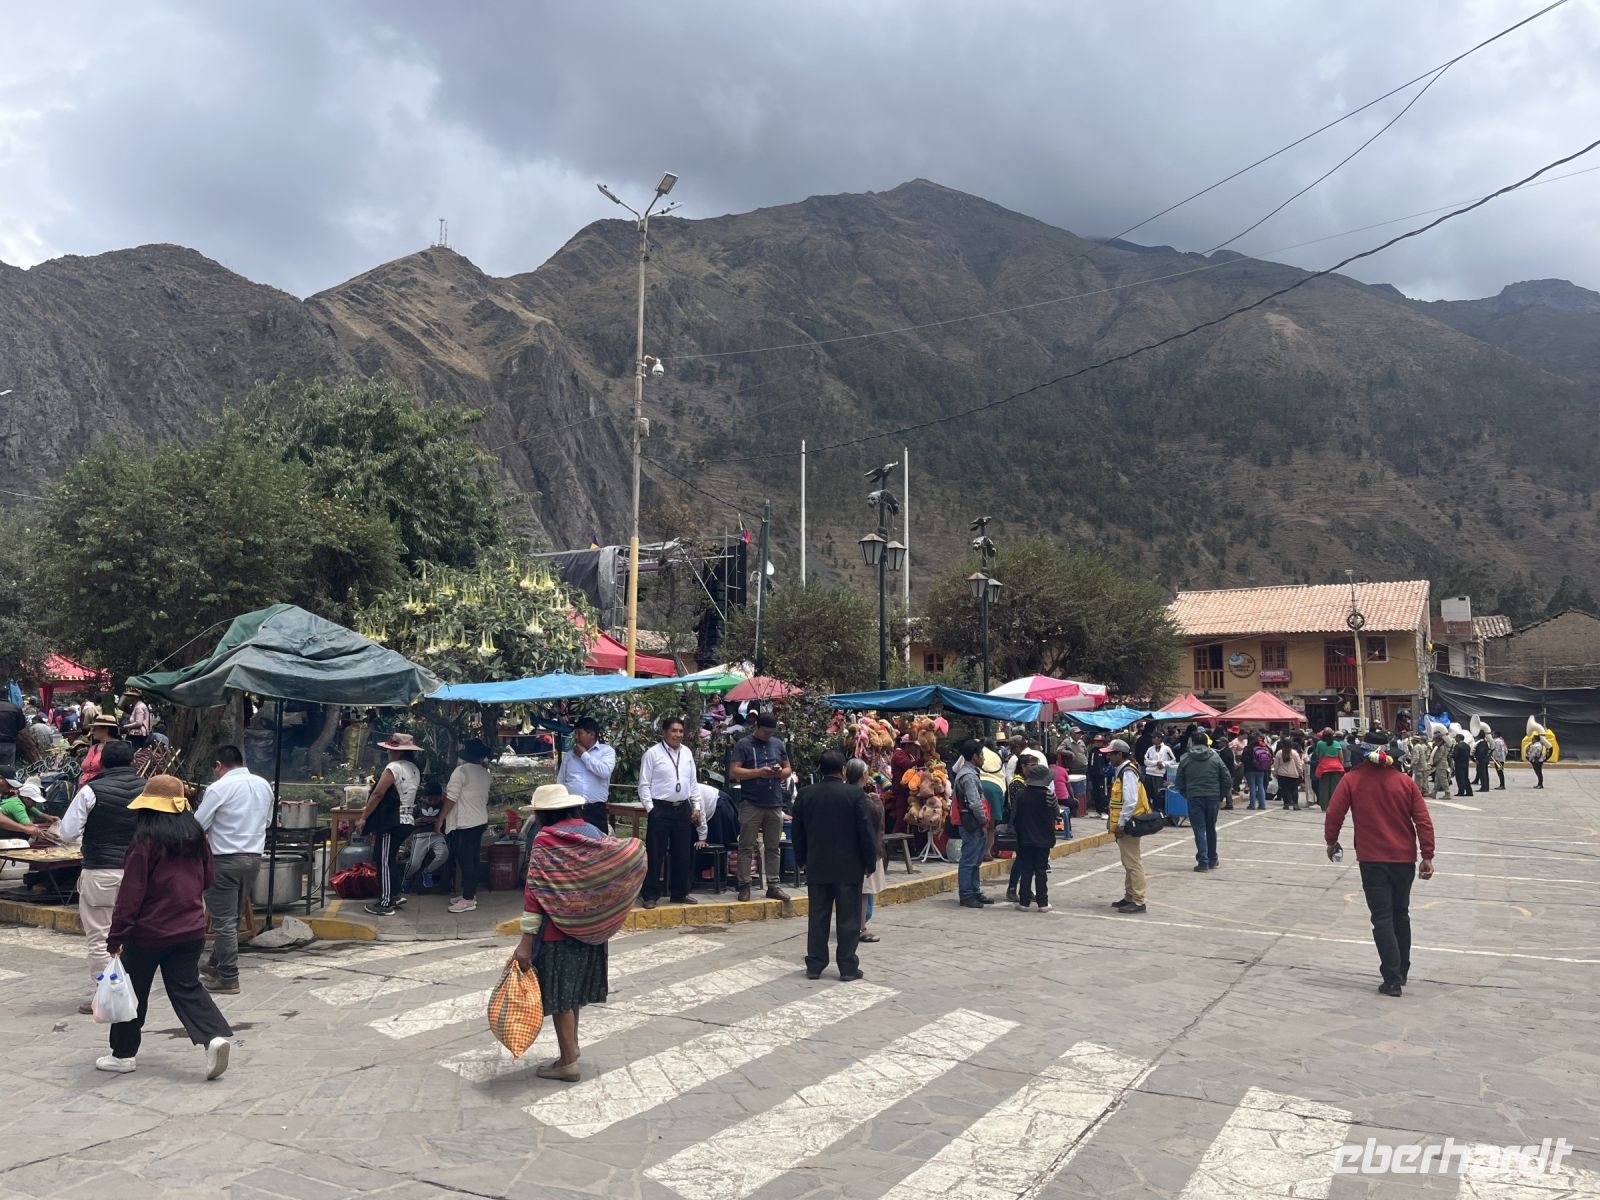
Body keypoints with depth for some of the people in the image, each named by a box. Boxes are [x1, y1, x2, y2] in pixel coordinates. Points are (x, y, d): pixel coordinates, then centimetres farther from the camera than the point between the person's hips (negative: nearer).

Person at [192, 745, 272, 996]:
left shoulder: (219, 788, -13)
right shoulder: (264, 785, 6)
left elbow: (197, 825, -8)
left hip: (226, 860, -7)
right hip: (254, 856, 7)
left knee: (224, 920, 1)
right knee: (233, 917, 19)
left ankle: (228, 978, 5)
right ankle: (216, 965, 33)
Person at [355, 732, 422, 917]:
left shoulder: (394, 768, -15)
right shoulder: (415, 769, 10)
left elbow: (378, 795, -16)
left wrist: (364, 818, -11)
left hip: (391, 822, -9)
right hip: (407, 820, 9)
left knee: (384, 861, -1)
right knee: (391, 858, 20)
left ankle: (386, 904, 2)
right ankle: (395, 895, 23)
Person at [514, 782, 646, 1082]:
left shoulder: (545, 840, -14)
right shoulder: (593, 833, 3)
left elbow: (535, 892, -18)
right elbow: (628, 856, 0)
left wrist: (526, 942, -18)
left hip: (558, 929, -6)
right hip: (589, 928, 7)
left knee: (559, 993, 5)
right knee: (574, 989, 20)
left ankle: (568, 1062, 12)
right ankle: (570, 1047, 32)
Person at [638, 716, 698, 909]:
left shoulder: (687, 753, 10)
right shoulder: (653, 753, -6)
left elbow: (693, 782, 14)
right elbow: (644, 784, -6)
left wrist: (696, 807, 8)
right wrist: (650, 808, -11)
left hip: (683, 809, 5)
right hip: (660, 809, -5)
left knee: (682, 853, 11)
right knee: (656, 854, -1)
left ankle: (679, 893, 23)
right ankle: (651, 895, 8)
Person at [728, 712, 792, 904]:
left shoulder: (778, 744, 13)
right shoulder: (743, 744, -2)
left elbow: (788, 769, 20)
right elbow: (733, 772, -8)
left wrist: (781, 772, -4)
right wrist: (759, 772, -17)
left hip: (774, 803, 5)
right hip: (751, 803, -5)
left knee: (774, 847, 9)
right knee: (747, 847, 0)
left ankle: (773, 886, 16)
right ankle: (744, 886, 7)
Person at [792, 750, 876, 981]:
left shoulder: (805, 794, -1)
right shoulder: (855, 794, -11)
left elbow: (798, 832, 6)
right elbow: (865, 831, -9)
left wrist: (802, 859, 17)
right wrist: (870, 862, 1)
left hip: (817, 866, 3)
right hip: (849, 866, -3)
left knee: (818, 917, 10)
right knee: (848, 918, 4)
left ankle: (814, 966, 14)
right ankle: (848, 968, 7)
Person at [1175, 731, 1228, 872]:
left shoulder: (1185, 759, 0)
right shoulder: (1215, 757, 2)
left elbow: (1180, 782, 2)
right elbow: (1227, 779, 1)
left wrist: (1186, 796, 14)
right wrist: (1221, 796, 10)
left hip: (1194, 798, -2)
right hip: (1213, 798, 2)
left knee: (1199, 830, 1)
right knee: (1211, 829, 16)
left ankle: (1203, 862, -4)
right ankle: (1212, 860, 27)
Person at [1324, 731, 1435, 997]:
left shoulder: (1351, 780, -7)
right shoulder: (1406, 781, -1)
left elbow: (1334, 815, -8)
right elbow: (1423, 821, -4)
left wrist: (1331, 842, 8)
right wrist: (1427, 856, 1)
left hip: (1372, 860, -3)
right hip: (1405, 859, 3)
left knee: (1382, 919, 1)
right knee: (1401, 915, 18)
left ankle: (1393, 980, -6)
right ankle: (1402, 972, 29)